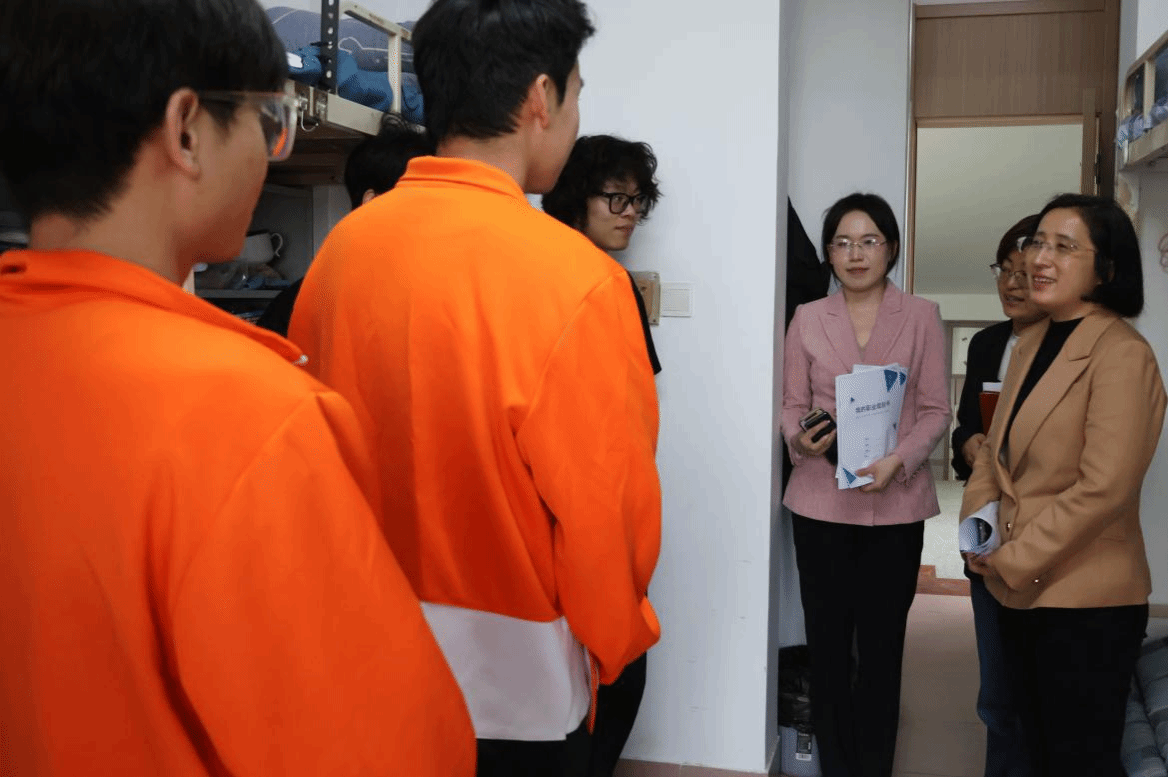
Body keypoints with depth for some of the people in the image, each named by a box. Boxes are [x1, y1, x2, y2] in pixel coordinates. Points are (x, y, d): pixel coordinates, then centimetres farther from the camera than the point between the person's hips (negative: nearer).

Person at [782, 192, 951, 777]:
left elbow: (935, 409, 2)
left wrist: (897, 460, -15)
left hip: (895, 505, -1)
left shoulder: (921, 317, 3)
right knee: (827, 644, 7)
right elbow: (792, 404, 9)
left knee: (881, 647, 5)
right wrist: (800, 439, -13)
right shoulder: (807, 319, 7)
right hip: (821, 502, 1)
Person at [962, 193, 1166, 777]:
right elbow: (994, 450, 14)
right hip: (1019, 593, 8)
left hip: (1085, 603, -8)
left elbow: (1104, 488, -22)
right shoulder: (1031, 343, 10)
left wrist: (1016, 559, -15)